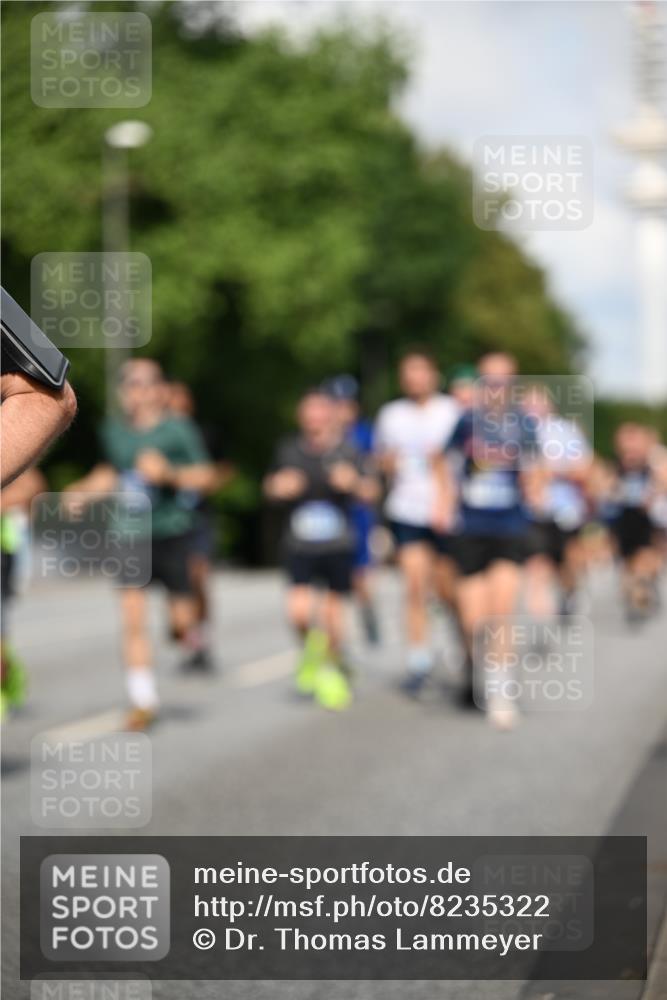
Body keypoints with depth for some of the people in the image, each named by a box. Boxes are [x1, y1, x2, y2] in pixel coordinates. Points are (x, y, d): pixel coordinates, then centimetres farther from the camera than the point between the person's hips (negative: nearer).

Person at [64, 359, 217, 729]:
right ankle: (143, 701, -2)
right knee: (133, 618, -8)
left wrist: (169, 473, -23)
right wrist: (84, 491, 9)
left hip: (171, 534, -3)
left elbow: (206, 476, -7)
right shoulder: (114, 431, 6)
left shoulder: (179, 429, -7)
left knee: (182, 620, 2)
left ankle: (185, 630, 40)